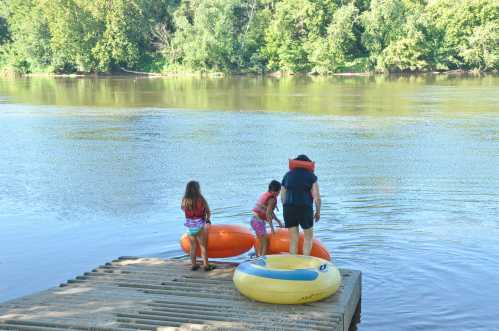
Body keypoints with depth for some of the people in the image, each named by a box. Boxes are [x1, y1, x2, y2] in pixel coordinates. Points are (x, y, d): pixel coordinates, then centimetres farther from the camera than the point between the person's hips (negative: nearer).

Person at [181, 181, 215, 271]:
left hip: (189, 227, 3)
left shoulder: (184, 200, -5)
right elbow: (208, 212, -3)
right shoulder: (200, 199, -12)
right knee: (203, 246, 7)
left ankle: (194, 265, 20)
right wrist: (208, 219, 18)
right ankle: (206, 265, 11)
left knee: (193, 247, 14)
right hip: (199, 226, -3)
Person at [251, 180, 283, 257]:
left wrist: (278, 221, 23)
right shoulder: (272, 199, -13)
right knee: (265, 242, -6)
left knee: (260, 242, 19)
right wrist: (272, 227, -13)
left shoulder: (265, 195, 15)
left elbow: (270, 211, 21)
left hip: (254, 219, 10)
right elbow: (268, 214, -18)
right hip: (259, 221, -10)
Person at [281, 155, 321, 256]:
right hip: (305, 209, -3)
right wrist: (318, 212, 8)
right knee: (308, 237, 14)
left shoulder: (287, 175, 12)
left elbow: (283, 197, 12)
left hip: (289, 209, 3)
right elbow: (317, 197, -5)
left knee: (293, 239, 9)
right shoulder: (311, 176, 1)